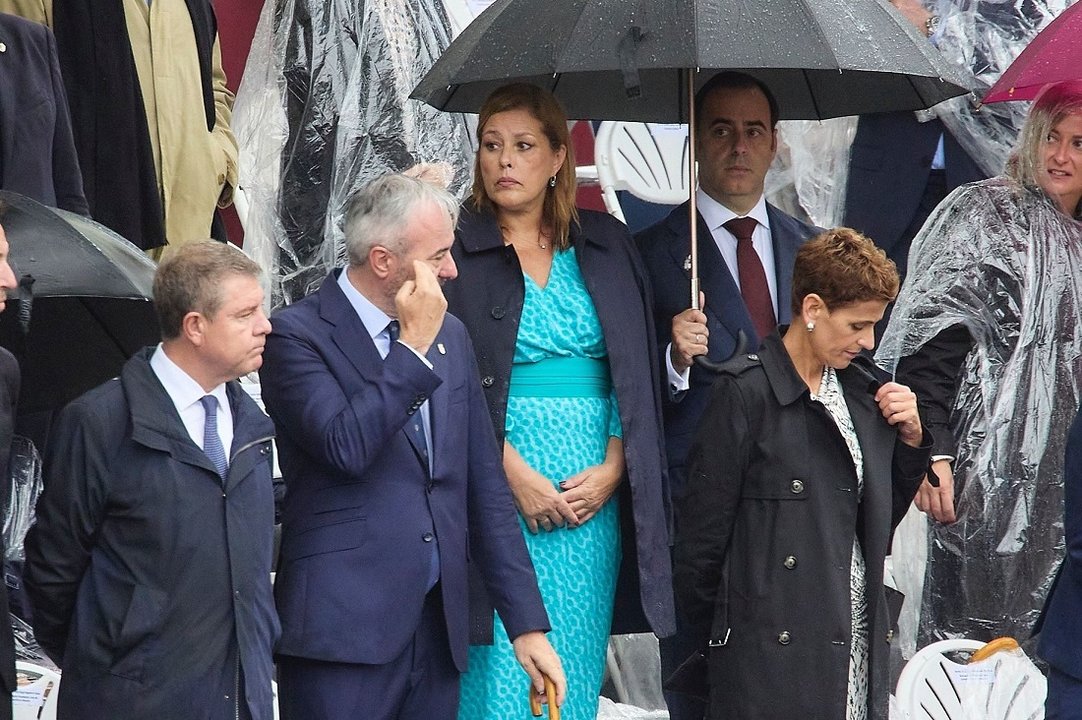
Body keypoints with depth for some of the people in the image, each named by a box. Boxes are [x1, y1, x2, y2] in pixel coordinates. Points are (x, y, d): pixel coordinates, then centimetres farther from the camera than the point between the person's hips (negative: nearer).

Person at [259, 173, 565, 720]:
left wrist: (527, 623, 11)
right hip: (344, 628, -6)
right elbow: (347, 448, -21)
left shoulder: (450, 335, 14)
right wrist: (414, 346, -13)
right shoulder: (298, 335, -6)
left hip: (438, 628, 6)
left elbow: (485, 488, 15)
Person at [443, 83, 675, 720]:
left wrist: (612, 469, -5)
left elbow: (638, 375, 10)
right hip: (496, 494, -3)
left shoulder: (608, 246, 11)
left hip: (596, 493, 4)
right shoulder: (456, 250, 0)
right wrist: (515, 475, -14)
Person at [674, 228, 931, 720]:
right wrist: (708, 631, -4)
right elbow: (703, 526, -8)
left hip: (856, 638, 6)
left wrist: (911, 439, 7)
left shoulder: (861, 391, 13)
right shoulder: (746, 392, -10)